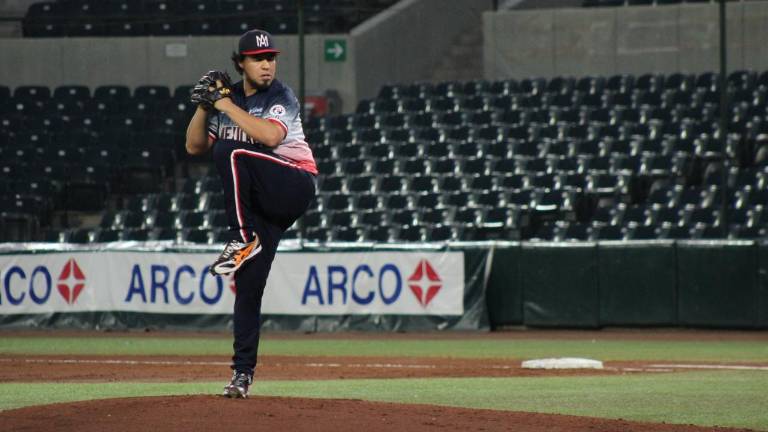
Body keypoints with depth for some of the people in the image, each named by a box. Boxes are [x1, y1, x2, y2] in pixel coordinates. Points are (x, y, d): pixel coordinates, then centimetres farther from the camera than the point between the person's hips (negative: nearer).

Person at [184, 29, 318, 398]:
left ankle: (243, 240, -23)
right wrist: (204, 105, -4)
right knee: (248, 281, -2)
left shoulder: (280, 97, -7)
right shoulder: (229, 97, 12)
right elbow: (194, 147, 11)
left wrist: (224, 103, -22)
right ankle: (242, 372, 2)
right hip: (258, 203, 6)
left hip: (294, 187, -6)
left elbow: (270, 135, -27)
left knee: (230, 151, -29)